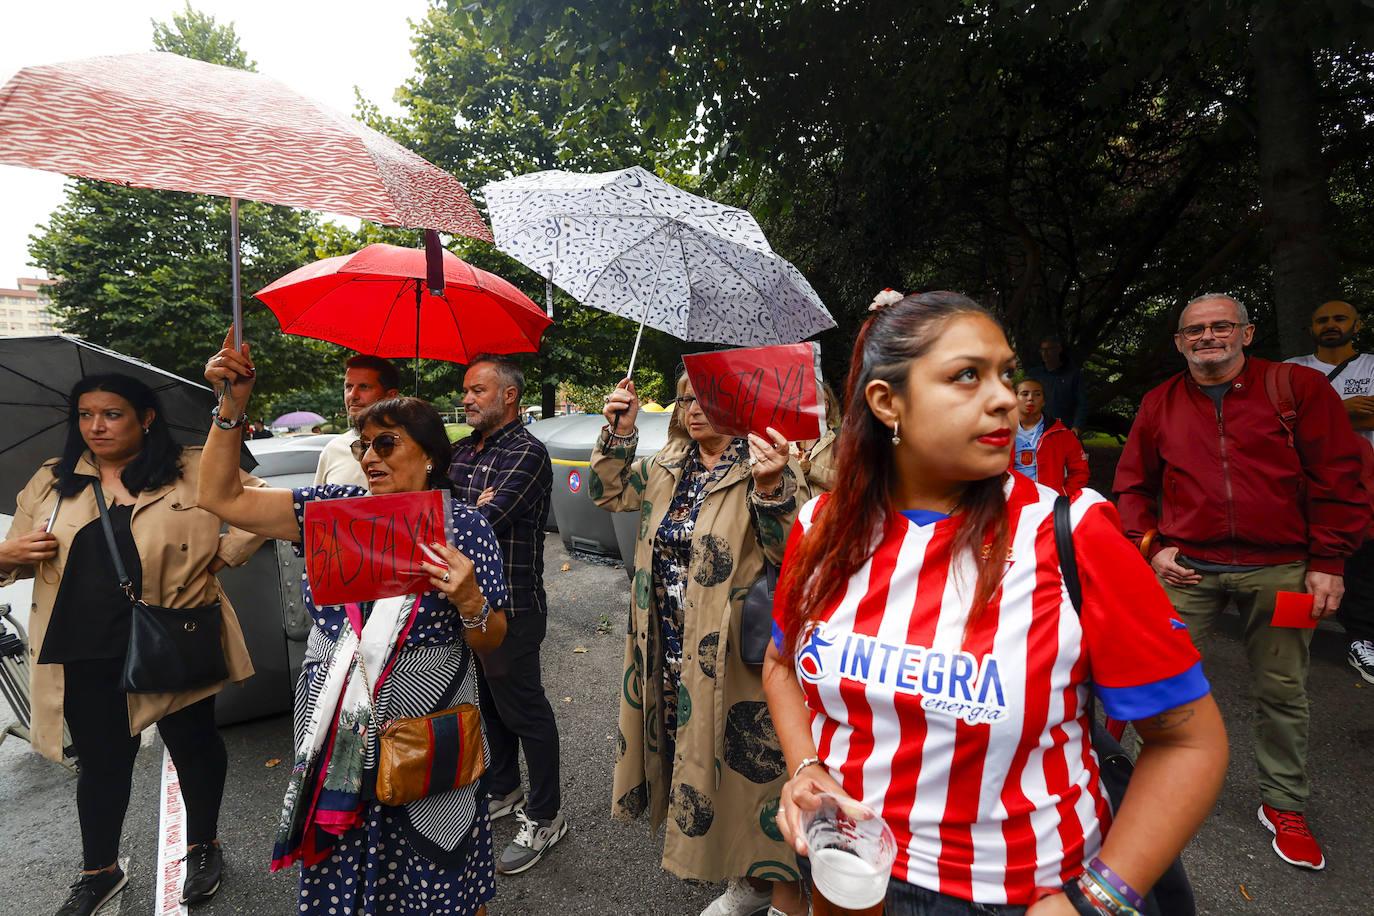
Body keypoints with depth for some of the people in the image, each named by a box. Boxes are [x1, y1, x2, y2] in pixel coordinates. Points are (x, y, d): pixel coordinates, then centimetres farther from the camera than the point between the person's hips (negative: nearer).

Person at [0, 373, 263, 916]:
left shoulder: (195, 472, -4)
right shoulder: (49, 483, 8)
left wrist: (223, 555, -9)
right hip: (84, 654, 3)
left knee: (193, 744, 12)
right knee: (101, 759, 15)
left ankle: (202, 847, 35)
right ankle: (99, 871, 38)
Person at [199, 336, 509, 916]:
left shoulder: (465, 528, -8)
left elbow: (491, 642, -4)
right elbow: (221, 497, 2)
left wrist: (469, 600, -25)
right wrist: (231, 408, -7)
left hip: (425, 739, -2)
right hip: (336, 738, 3)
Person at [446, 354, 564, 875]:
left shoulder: (527, 453, -16)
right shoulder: (463, 451, 12)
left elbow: (485, 522, -26)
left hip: (510, 608, -8)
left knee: (524, 710, 4)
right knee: (488, 704, 22)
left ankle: (545, 817, 21)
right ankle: (502, 791, 42)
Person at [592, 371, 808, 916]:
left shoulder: (767, 467, -13)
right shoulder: (668, 466, 8)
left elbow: (791, 553, -22)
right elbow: (610, 493, 17)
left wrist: (771, 488, -39)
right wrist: (620, 432, 5)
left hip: (735, 656, -7)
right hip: (671, 655, 7)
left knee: (752, 766, 4)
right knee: (697, 762, 20)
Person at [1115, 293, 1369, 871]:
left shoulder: (1300, 387, 1)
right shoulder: (1160, 404, 6)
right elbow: (1132, 483, 11)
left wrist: (1328, 563, -6)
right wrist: (1152, 547, 0)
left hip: (1279, 570, 0)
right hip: (1186, 567, 1)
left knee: (1283, 692, 12)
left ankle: (1283, 806, 31)